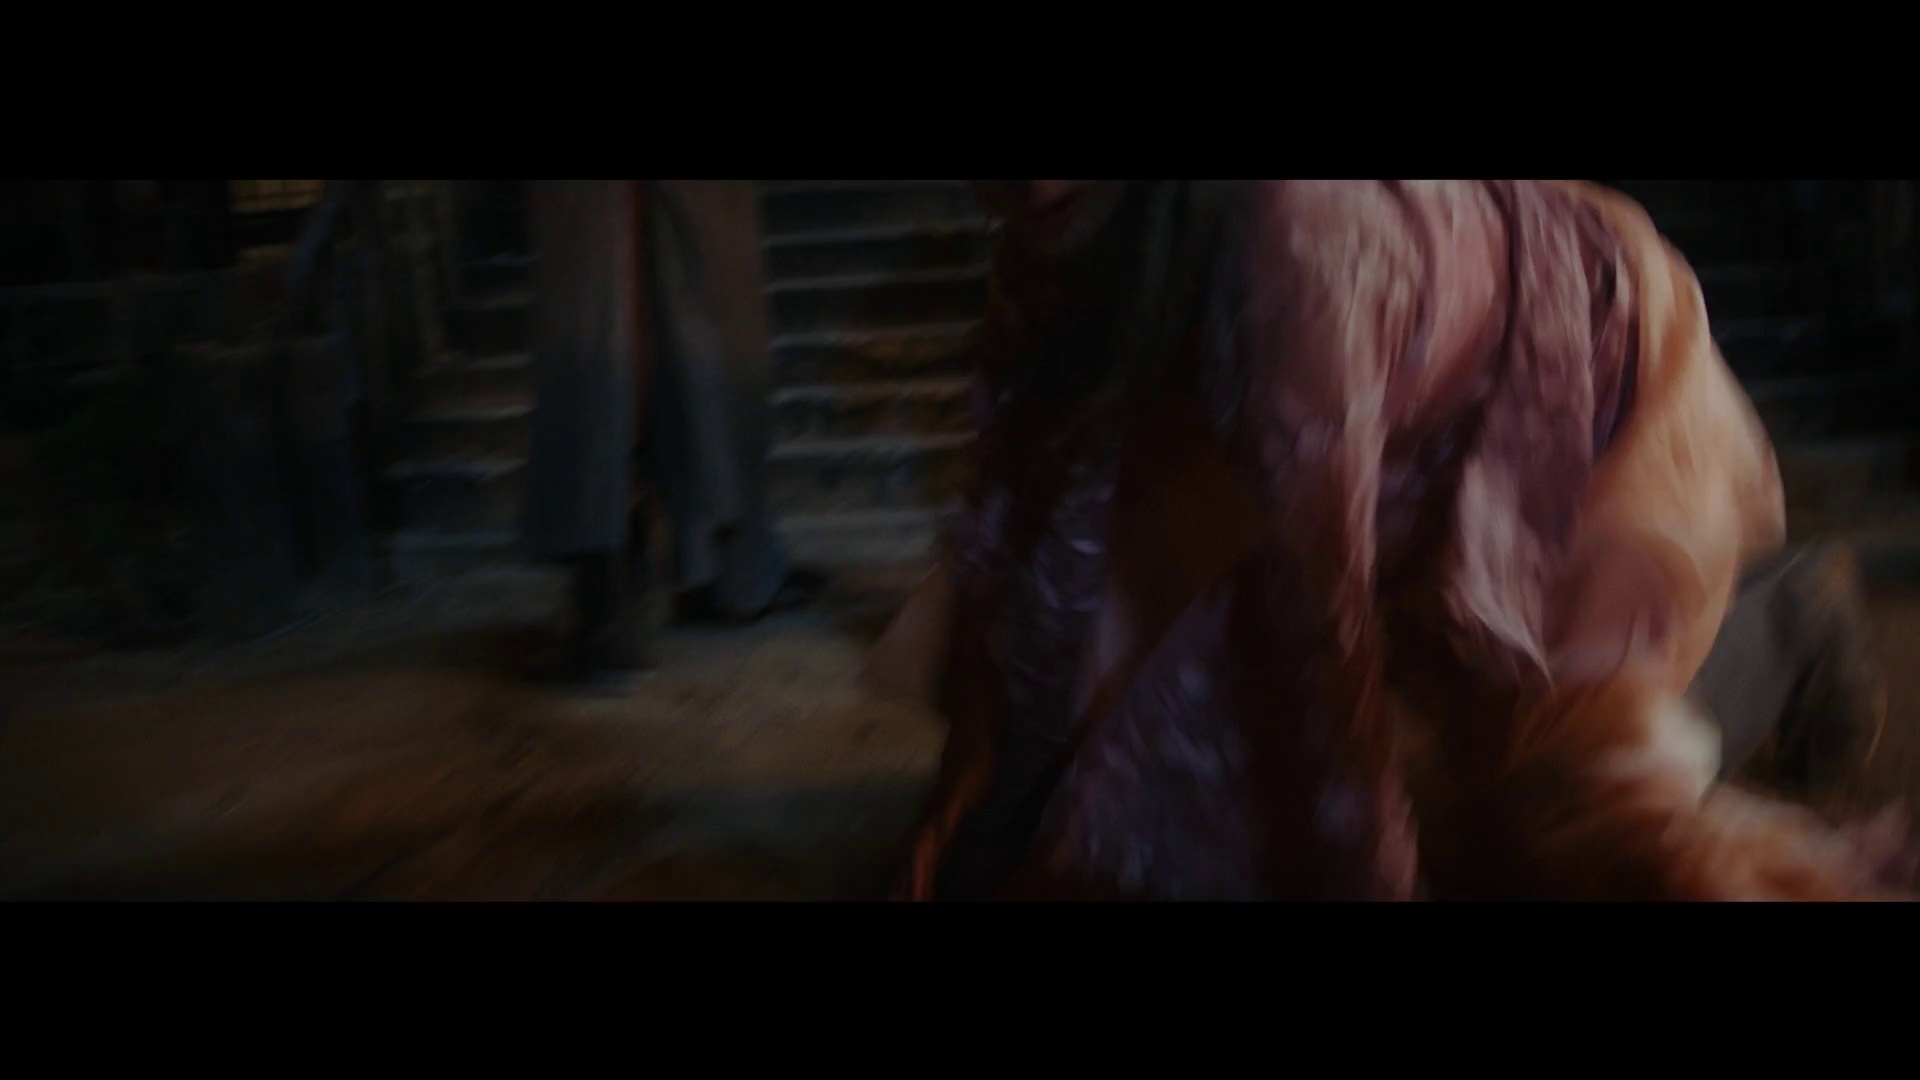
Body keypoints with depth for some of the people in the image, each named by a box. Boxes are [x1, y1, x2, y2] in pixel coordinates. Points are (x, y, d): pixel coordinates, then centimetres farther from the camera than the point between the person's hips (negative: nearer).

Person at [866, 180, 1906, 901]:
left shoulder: (1290, 240, -42)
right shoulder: (1053, 252, -20)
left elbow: (1312, 595, -39)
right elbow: (1020, 520, -16)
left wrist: (1347, 872, -31)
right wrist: (968, 821, -14)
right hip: (1429, 438, 7)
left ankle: (1781, 625, 14)